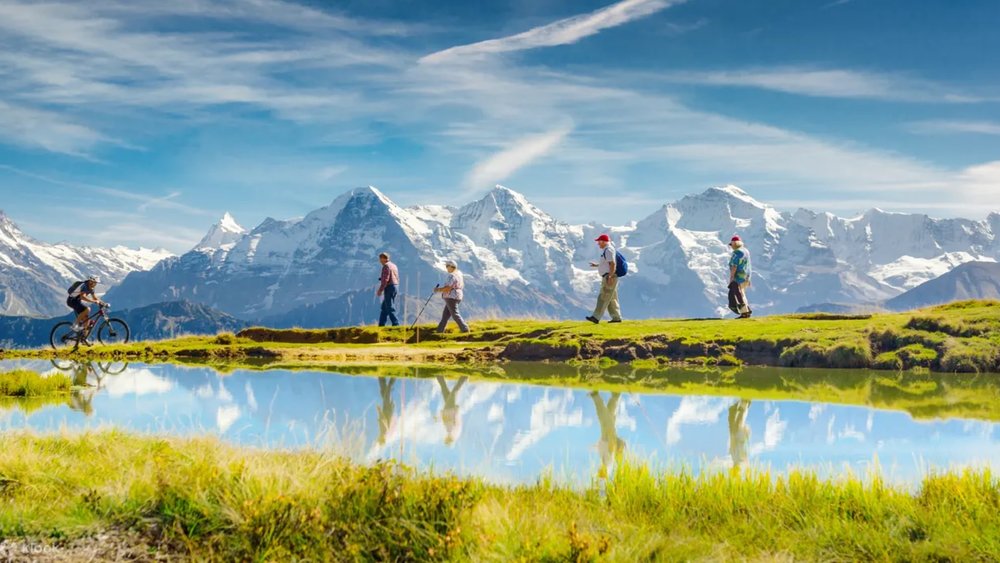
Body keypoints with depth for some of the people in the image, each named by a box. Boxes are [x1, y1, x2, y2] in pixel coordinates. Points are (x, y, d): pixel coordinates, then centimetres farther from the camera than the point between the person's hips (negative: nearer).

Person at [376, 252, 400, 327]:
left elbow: (385, 279, -20)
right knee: (384, 307, 14)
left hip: (389, 287, -10)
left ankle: (396, 323, -12)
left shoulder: (386, 266, -12)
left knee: (390, 308, -8)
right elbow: (397, 278, 19)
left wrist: (380, 290, -18)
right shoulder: (394, 265, 17)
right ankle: (381, 324, 16)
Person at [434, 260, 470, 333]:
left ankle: (465, 329, -11)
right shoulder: (459, 274, 14)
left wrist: (438, 290, -8)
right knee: (445, 315, 12)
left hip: (451, 297, -10)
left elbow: (448, 288, -22)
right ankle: (440, 330, 15)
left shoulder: (452, 276, -17)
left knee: (455, 315, -8)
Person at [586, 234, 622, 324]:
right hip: (608, 277, 11)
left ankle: (596, 317, -16)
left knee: (603, 298, -13)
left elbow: (612, 264, -23)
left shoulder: (608, 250, -14)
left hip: (609, 277, -11)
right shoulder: (606, 250, 19)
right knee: (612, 299, 12)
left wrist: (610, 277, -29)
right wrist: (596, 265, 26)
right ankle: (617, 317, 14)